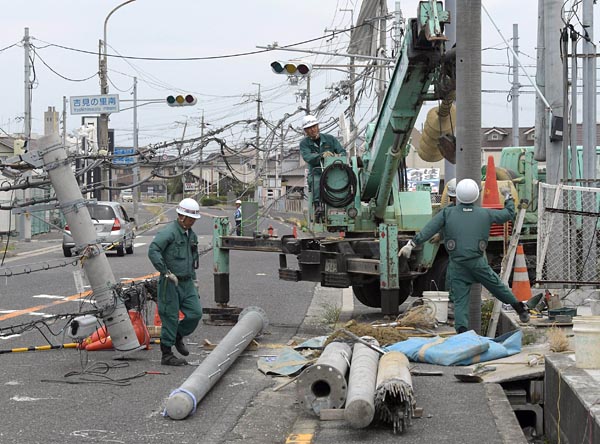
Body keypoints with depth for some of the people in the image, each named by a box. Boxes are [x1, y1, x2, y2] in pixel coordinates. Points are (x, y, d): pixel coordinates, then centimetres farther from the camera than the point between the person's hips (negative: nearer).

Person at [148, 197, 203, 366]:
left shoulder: (192, 235, 14)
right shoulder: (169, 232, -14)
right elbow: (153, 251, -25)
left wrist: (193, 278, 22)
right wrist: (166, 272, -24)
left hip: (187, 282, 8)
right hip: (171, 283, -8)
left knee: (195, 313, 0)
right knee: (170, 318, -3)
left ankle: (178, 336, 26)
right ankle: (166, 355, 7)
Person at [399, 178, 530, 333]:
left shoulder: (447, 213, 0)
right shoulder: (485, 214, 6)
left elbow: (429, 229, -12)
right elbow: (509, 214, 19)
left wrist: (412, 243, -15)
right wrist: (508, 198, 37)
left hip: (457, 265, -1)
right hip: (478, 263, 1)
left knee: (460, 301, 2)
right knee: (497, 286, 21)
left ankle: (461, 332, -12)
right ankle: (520, 308, 36)